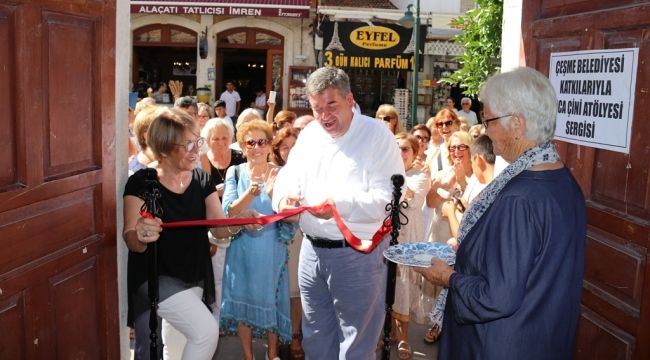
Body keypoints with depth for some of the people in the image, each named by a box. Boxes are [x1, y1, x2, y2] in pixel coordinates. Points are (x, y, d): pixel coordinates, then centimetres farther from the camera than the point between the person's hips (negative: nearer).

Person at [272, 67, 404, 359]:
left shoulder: (377, 136, -11)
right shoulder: (308, 135, 9)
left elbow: (389, 198, -19)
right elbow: (288, 177, 11)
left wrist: (341, 206, -33)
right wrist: (284, 197, -13)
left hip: (359, 254, -6)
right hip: (312, 249, 6)